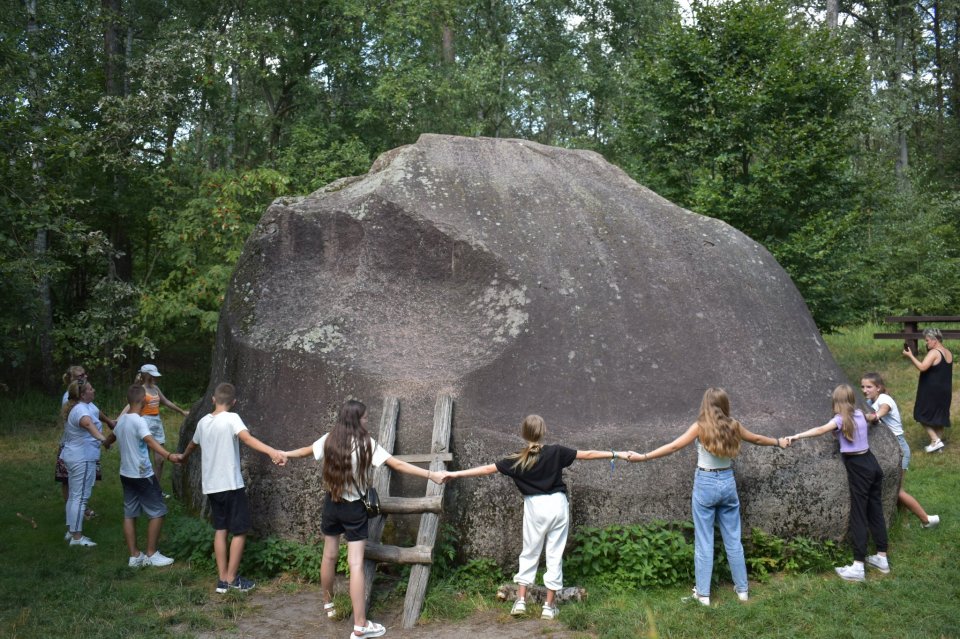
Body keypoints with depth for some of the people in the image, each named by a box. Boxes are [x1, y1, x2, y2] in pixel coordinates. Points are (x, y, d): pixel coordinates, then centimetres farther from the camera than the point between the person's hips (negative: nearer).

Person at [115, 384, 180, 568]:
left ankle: (134, 556, 14)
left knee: (129, 514, 10)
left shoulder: (121, 420, 8)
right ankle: (151, 554, 5)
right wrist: (169, 456, -51)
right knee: (157, 512, 1)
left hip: (126, 474, 9)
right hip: (142, 475, -8)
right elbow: (150, 441, -36)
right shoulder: (138, 421, -18)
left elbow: (114, 434, 32)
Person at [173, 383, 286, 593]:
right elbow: (247, 438, -31)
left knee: (220, 530, 13)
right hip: (231, 485, -7)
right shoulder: (231, 418, -11)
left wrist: (182, 457, 52)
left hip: (211, 485, 7)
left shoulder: (203, 422, 8)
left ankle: (222, 579, 15)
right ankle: (232, 578, 8)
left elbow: (193, 444, 29)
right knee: (239, 531, 5)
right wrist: (272, 451, -45)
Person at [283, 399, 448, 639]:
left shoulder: (329, 439, -3)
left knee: (329, 555, 21)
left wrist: (284, 454, 37)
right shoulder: (365, 443, -17)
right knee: (356, 564, -6)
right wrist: (431, 474, -21)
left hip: (332, 504, 5)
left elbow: (306, 450, 16)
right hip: (354, 508, -5)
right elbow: (397, 464, -21)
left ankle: (328, 604, 42)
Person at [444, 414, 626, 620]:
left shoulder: (518, 459, -5)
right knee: (555, 555, 6)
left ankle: (521, 601, 11)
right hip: (557, 504, 0)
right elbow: (587, 454, -1)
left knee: (529, 553, 14)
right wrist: (616, 455, 7)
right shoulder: (556, 452, -5)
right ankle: (549, 606, 8)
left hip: (535, 507, 0)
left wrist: (457, 474, 3)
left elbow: (488, 469, -4)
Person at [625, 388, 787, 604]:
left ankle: (703, 594, 6)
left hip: (706, 484, -4)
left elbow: (673, 447, -14)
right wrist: (779, 442, 38)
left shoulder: (700, 427, -10)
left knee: (704, 542, 2)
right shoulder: (733, 425, 2)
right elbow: (757, 439, 19)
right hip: (728, 482, 4)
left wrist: (643, 456, -11)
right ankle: (742, 589, 22)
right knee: (733, 539, 14)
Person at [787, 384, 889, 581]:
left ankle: (857, 567, -6)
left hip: (858, 469, -7)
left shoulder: (841, 418, -11)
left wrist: (797, 436, -31)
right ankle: (882, 558, 24)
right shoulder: (860, 414, 9)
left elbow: (821, 430, -27)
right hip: (871, 464, 7)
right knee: (876, 512, 14)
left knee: (859, 516, -6)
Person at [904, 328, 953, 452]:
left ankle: (935, 441, -4)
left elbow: (922, 367, -30)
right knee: (939, 417, 14)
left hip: (931, 391, -8)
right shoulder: (948, 353, 9)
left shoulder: (934, 353, -18)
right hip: (945, 391, 8)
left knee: (923, 415, 4)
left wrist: (910, 355, -23)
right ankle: (938, 444, 20)